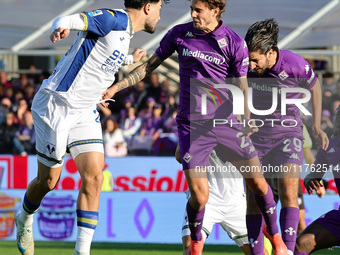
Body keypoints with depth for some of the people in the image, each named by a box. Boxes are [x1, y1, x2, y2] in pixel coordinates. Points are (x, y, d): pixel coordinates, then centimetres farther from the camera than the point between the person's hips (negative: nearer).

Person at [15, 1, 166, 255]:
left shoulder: (126, 31, 12)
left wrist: (129, 59, 44)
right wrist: (60, 28, -51)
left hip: (85, 112, 8)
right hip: (56, 107, -8)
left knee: (93, 178, -9)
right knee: (48, 181, 5)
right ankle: (25, 220, 36)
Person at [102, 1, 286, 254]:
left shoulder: (235, 42, -4)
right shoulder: (179, 34, 1)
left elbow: (242, 87, -1)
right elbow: (150, 65, 11)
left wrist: (247, 119, -16)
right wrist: (116, 87, 6)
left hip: (227, 121, 0)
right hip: (192, 126, 0)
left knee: (257, 181, 0)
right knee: (199, 195, -11)